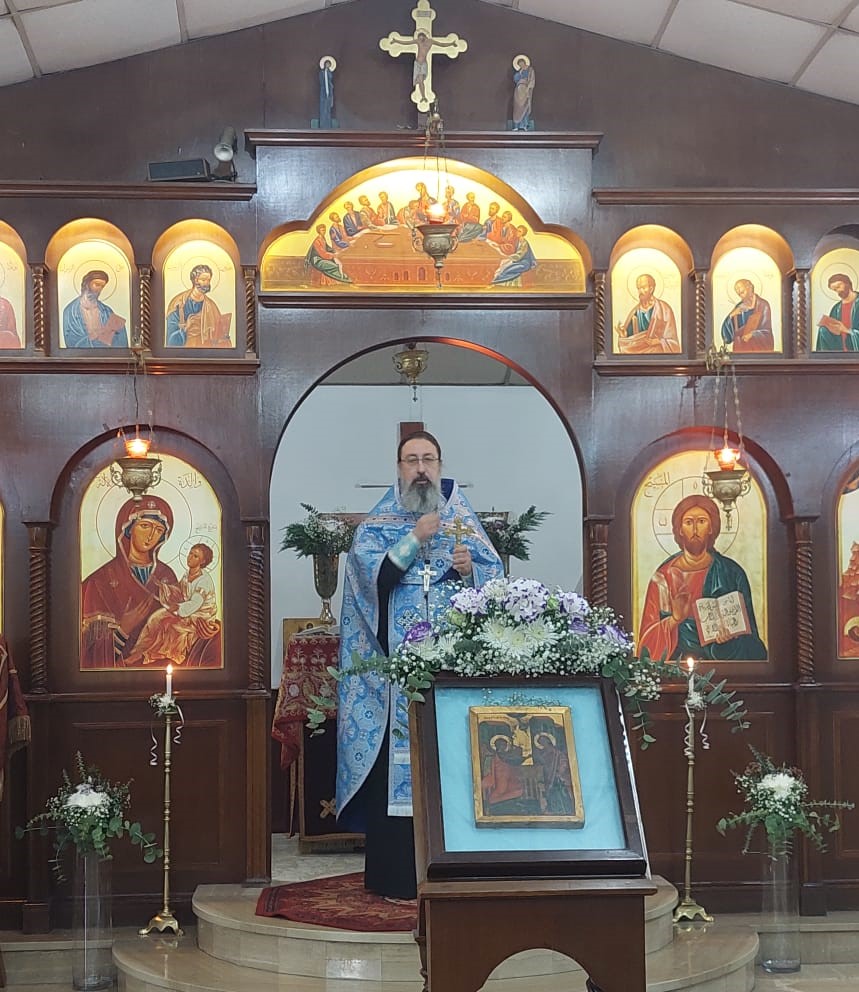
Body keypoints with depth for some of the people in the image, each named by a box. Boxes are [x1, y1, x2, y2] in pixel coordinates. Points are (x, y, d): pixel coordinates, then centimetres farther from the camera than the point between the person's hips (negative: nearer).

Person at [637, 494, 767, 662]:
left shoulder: (732, 573, 3)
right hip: (676, 661, 0)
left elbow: (747, 635, 6)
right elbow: (649, 635, 3)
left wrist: (731, 638, -15)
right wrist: (675, 619, -15)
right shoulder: (664, 576, 4)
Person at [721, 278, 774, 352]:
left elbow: (767, 331, -6)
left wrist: (752, 334, -22)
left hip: (759, 347, -4)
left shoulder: (763, 305, -6)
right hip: (741, 348, 4)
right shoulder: (739, 307, 9)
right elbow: (727, 329, 4)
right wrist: (731, 316, -14)